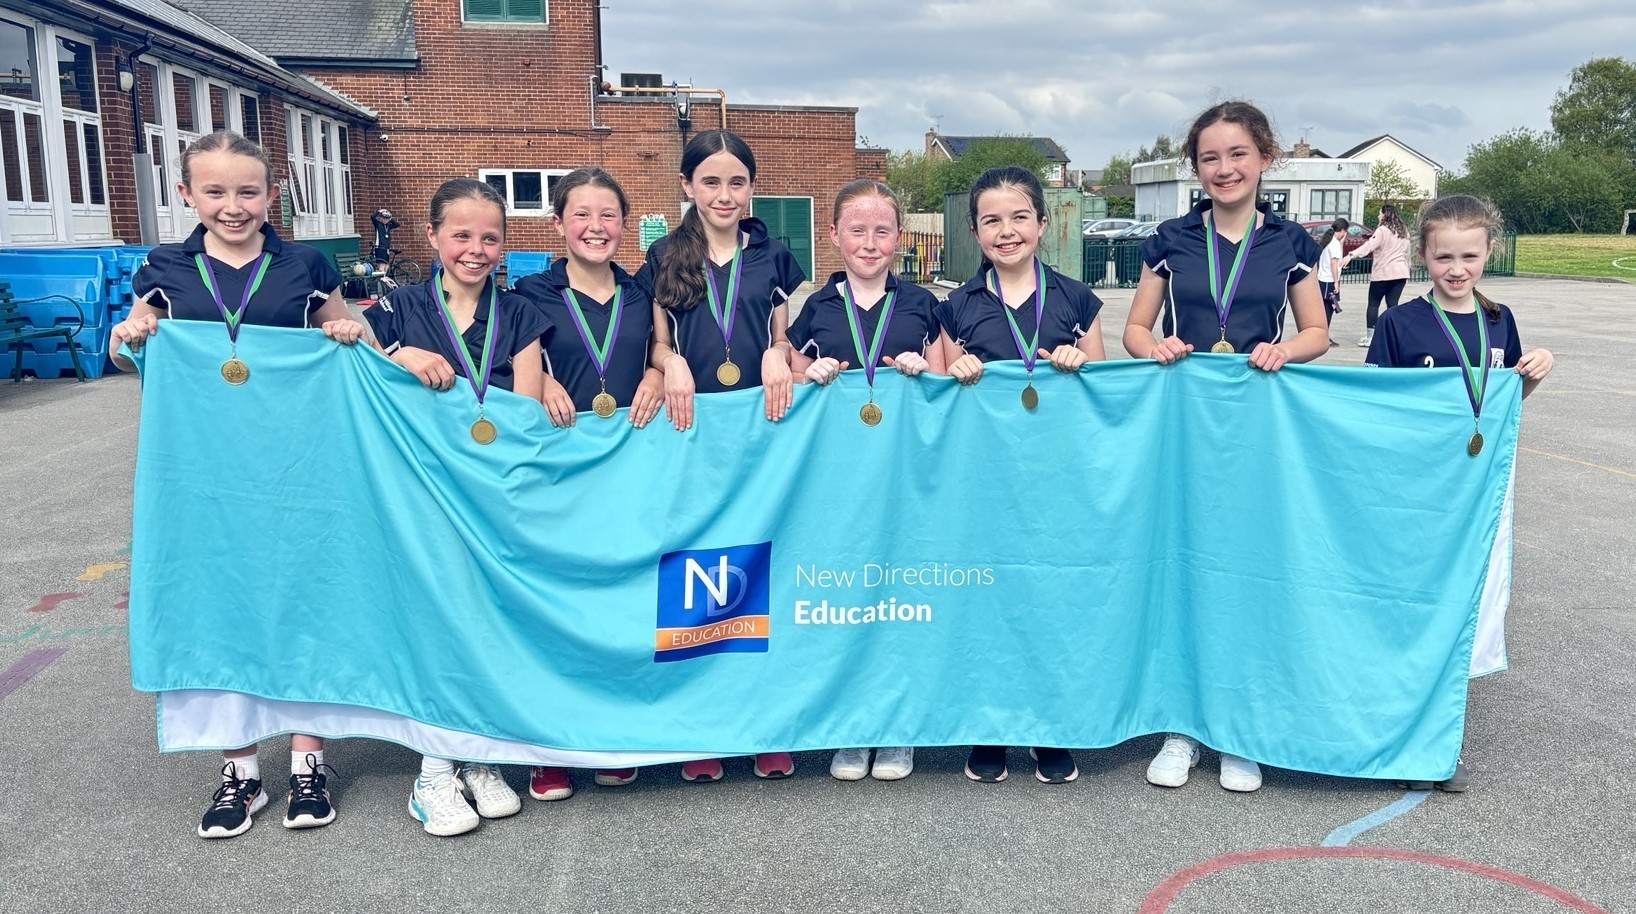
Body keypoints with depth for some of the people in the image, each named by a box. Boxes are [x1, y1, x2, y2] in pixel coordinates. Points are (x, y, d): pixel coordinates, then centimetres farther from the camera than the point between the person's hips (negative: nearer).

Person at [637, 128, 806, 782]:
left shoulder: (773, 257, 10)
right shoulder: (665, 259, 8)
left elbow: (785, 339, 13)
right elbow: (656, 343, 9)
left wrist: (777, 353, -9)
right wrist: (672, 363, -12)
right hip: (692, 430, 0)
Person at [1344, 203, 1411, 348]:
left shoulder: (1383, 230, -12)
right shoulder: (1404, 232, 14)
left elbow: (1369, 245, -27)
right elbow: (1407, 253, 22)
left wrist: (1351, 255, -38)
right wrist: (1407, 268, 33)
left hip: (1382, 274, -6)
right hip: (1400, 273, 7)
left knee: (1373, 304, 4)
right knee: (1392, 305, 5)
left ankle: (1370, 337, 3)